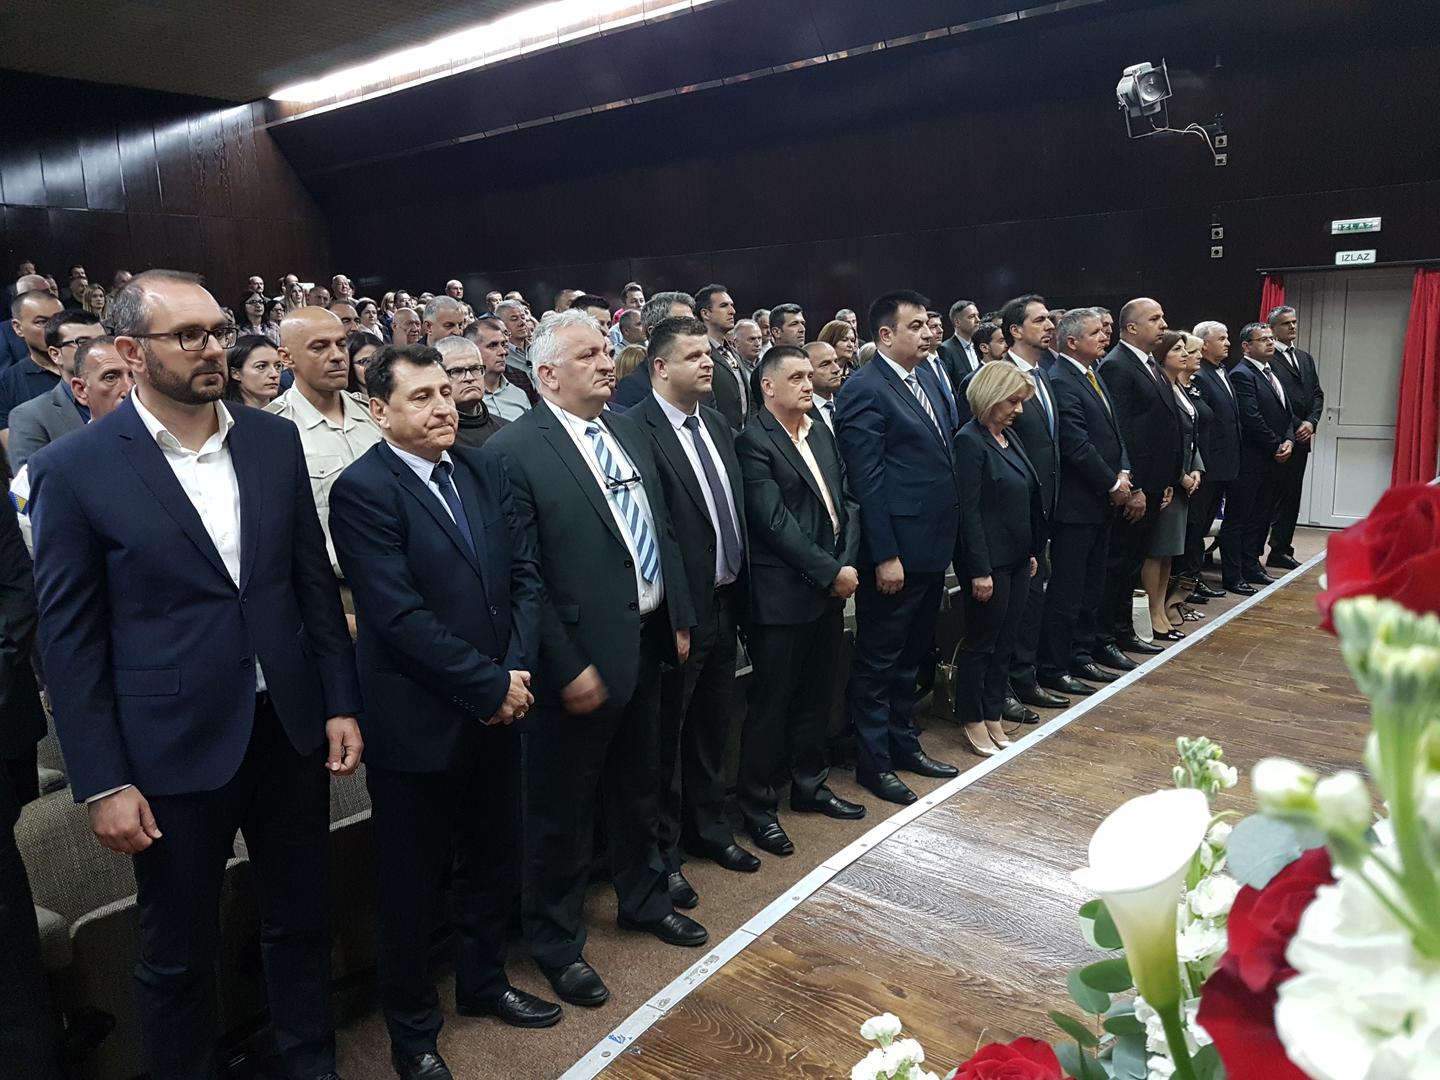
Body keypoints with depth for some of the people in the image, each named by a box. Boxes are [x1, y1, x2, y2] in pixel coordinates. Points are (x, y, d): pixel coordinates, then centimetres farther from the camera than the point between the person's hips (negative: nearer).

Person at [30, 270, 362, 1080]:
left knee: (303, 920, 19)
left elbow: (315, 580, 6)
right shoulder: (76, 469, -9)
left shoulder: (274, 441, 1)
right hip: (174, 748, -3)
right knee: (178, 953, 15)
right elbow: (70, 639, -7)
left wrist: (341, 703, 3)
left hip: (289, 729, 4)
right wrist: (102, 781, -8)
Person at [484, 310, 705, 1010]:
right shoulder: (514, 450, -15)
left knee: (640, 787, 23)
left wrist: (679, 618, 10)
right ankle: (556, 943, 30)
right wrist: (567, 668, -18)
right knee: (563, 809, 10)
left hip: (647, 641, 7)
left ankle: (644, 899, 45)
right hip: (581, 658, -7)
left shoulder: (627, 430, 8)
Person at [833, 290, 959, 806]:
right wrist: (884, 556, -20)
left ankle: (902, 742, 34)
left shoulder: (925, 378, 12)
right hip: (895, 550, -9)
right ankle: (873, 761, 19)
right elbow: (866, 480, -18)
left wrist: (948, 535, 14)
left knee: (911, 656, 20)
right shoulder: (864, 389, -14)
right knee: (879, 661, 6)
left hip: (932, 546, 9)